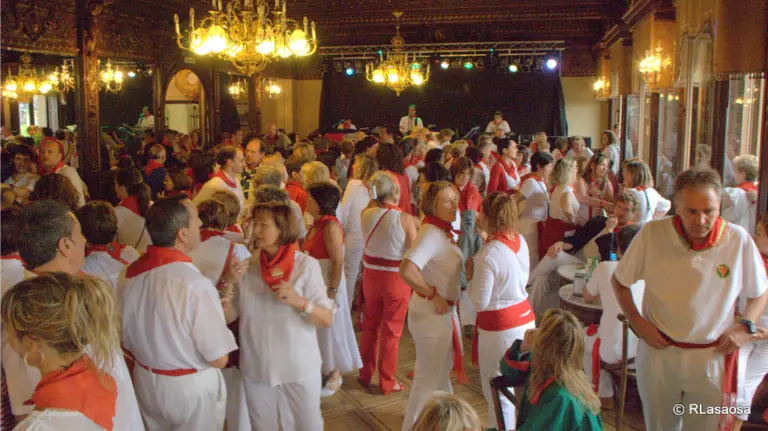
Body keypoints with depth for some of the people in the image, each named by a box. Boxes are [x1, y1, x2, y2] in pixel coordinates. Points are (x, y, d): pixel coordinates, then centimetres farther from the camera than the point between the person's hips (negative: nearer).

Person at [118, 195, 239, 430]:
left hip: (146, 384, 6)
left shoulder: (128, 274, -9)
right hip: (193, 389, -6)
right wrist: (217, 311, -7)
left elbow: (127, 342, 4)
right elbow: (219, 359, -23)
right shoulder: (195, 285, -30)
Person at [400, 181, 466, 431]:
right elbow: (406, 271, -38)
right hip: (431, 314, -10)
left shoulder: (441, 231, 4)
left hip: (444, 312, 10)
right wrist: (434, 295, -27)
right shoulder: (431, 234, -25)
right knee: (428, 378, 5)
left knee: (442, 369, 27)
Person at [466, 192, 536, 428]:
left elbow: (480, 302, -18)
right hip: (526, 319, 8)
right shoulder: (520, 241, 0)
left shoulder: (487, 254, -22)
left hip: (500, 329, -8)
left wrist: (470, 275, 0)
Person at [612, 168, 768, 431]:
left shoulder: (738, 240, -9)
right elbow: (619, 281, 2)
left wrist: (745, 326, -7)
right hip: (659, 352, 0)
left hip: (712, 358, 0)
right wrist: (637, 322, -6)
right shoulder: (652, 234, -11)